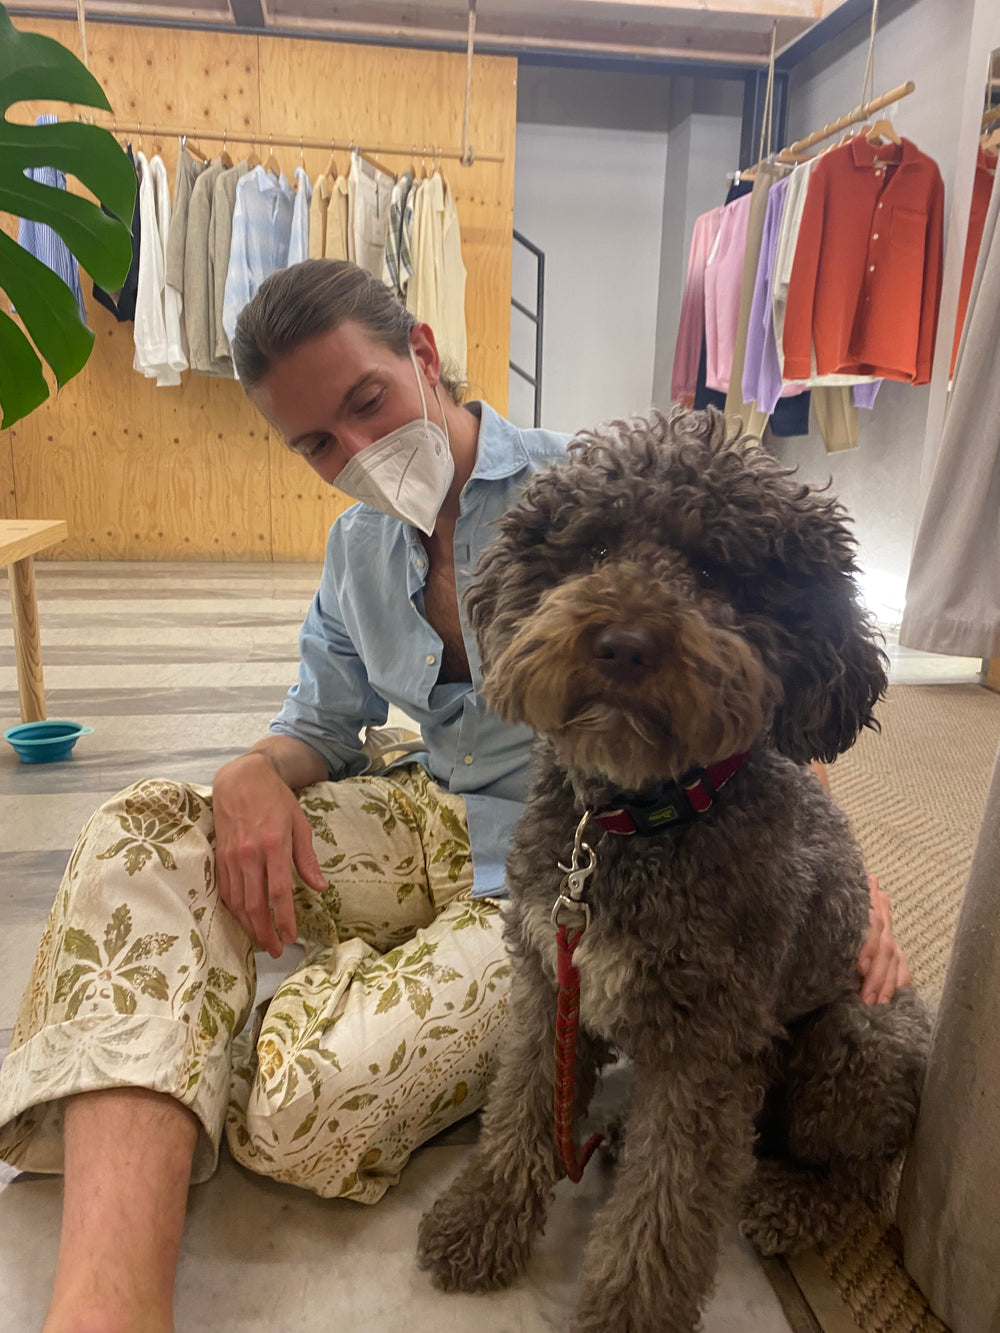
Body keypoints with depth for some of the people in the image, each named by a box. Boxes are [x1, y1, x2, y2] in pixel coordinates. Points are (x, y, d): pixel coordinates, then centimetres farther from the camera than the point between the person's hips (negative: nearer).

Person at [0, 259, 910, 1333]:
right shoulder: (359, 544, 10)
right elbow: (321, 726, 15)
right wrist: (256, 771, -10)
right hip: (434, 825, 6)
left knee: (302, 1100, -25)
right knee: (141, 832, -18)